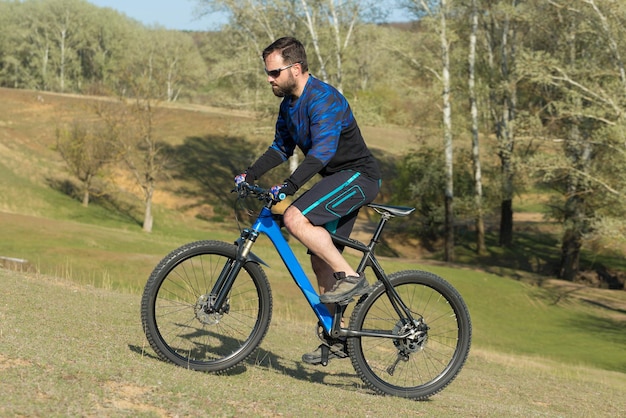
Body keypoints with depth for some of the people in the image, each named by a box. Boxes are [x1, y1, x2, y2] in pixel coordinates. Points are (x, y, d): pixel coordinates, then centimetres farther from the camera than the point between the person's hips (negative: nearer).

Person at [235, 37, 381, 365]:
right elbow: (281, 147, 19)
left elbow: (322, 150, -32)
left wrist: (289, 186, -40)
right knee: (320, 261, 9)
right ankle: (337, 340, 16)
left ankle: (350, 277, -17)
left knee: (295, 218, -27)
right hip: (337, 179, 10)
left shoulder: (323, 99, -21)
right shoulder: (289, 103, 9)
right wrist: (249, 175, 7)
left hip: (358, 176, -10)